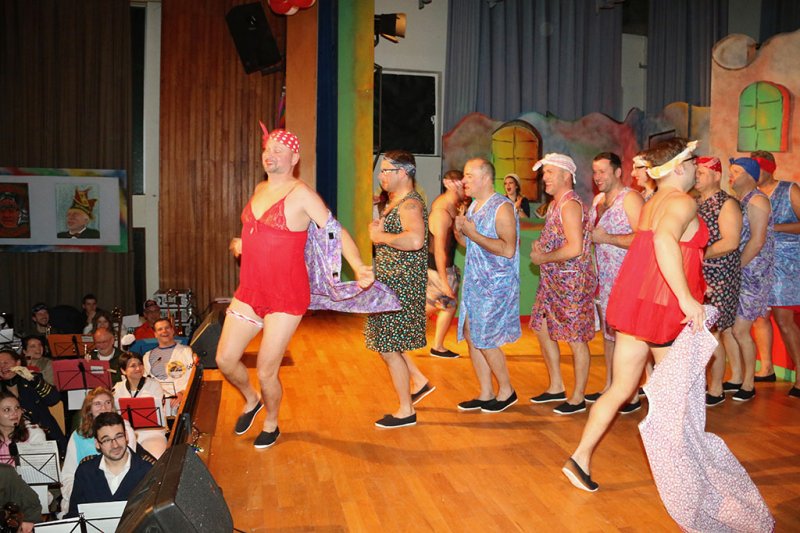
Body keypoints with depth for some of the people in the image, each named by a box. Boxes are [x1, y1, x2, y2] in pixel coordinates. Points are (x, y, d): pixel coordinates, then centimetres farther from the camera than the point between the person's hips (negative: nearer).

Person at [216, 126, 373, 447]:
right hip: (250, 291, 7)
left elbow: (336, 231, -18)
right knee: (225, 359, 8)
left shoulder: (300, 193, -12)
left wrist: (358, 268, -31)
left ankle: (271, 425, 30)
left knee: (266, 372, 1)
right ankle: (251, 401, 40)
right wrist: (242, 244, 12)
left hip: (286, 297, -7)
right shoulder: (260, 189, 11)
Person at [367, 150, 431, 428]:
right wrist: (377, 231, 3)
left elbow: (415, 240, -36)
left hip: (401, 285, -10)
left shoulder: (410, 203, -18)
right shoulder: (396, 201, 15)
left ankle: (406, 411, 12)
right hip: (390, 282, 10)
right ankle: (420, 382, 30)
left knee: (388, 348, -2)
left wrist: (380, 236, -22)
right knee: (385, 341, 19)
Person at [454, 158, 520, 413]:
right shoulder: (474, 206, 13)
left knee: (485, 340, -4)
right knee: (471, 337, 9)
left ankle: (506, 391, 15)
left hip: (496, 285, -8)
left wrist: (474, 234, -21)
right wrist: (459, 231, 1)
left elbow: (508, 249, -23)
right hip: (474, 282, 8)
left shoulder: (502, 207, -14)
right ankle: (485, 394, 20)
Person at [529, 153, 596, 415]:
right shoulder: (555, 204, 14)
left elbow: (575, 248, -26)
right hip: (553, 281, 10)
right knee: (542, 329, 15)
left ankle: (578, 398, 12)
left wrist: (543, 258, -14)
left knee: (576, 339, 0)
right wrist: (539, 246, 3)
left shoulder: (570, 204, -17)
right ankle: (556, 387, 28)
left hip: (572, 282, -10)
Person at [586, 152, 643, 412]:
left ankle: (632, 395, 5)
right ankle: (609, 386, 26)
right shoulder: (598, 199, 15)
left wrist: (606, 238, -20)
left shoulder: (630, 198, -11)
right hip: (603, 276, 8)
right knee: (608, 331, 15)